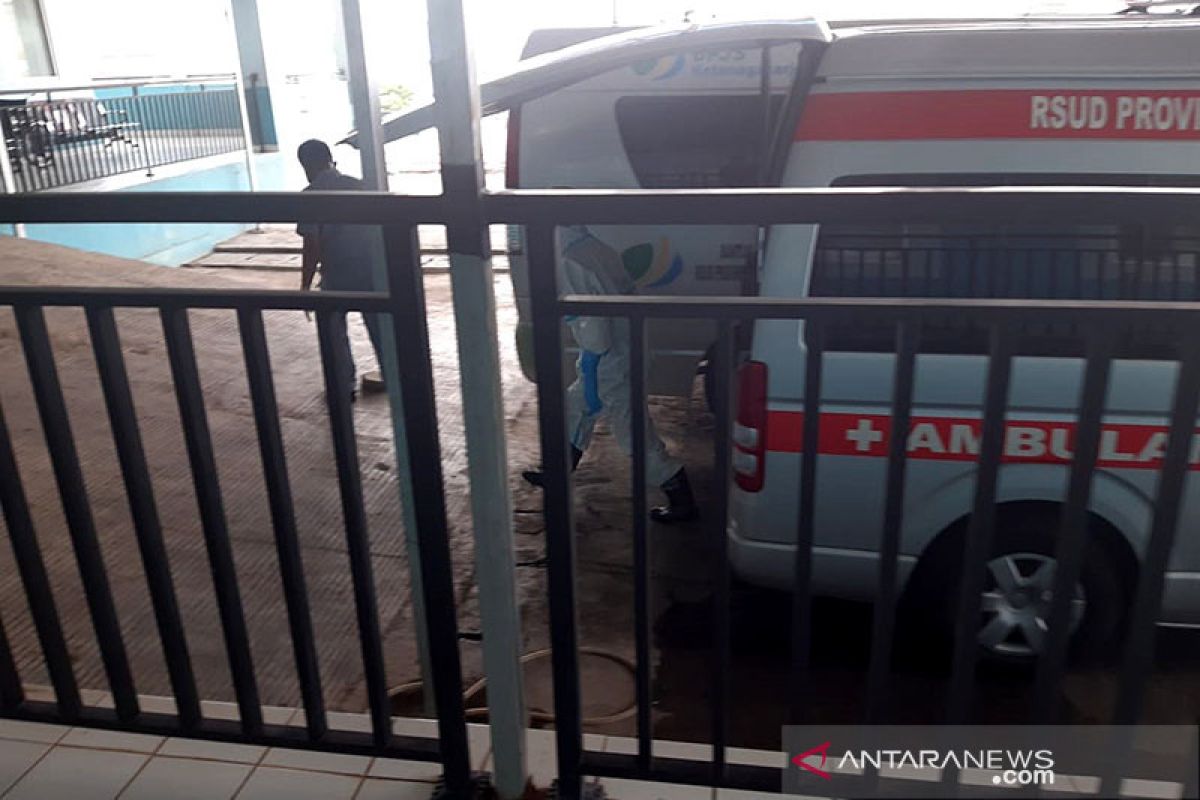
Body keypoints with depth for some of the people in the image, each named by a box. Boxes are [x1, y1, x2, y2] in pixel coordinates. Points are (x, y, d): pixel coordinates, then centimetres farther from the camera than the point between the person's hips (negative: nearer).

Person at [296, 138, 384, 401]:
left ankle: (345, 387, 19)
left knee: (334, 332, 13)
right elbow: (377, 227, 9)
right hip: (371, 267, 5)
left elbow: (312, 245, -14)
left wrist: (305, 284, -6)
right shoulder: (357, 185, 6)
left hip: (338, 273, -4)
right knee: (378, 325, 19)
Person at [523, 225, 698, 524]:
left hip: (610, 363, -10)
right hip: (629, 350, 10)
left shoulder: (571, 265, -22)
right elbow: (626, 292, 12)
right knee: (575, 407, 25)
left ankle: (682, 502, 13)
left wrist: (589, 376, -16)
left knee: (635, 436, 2)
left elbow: (591, 321, -26)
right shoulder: (601, 251, 4)